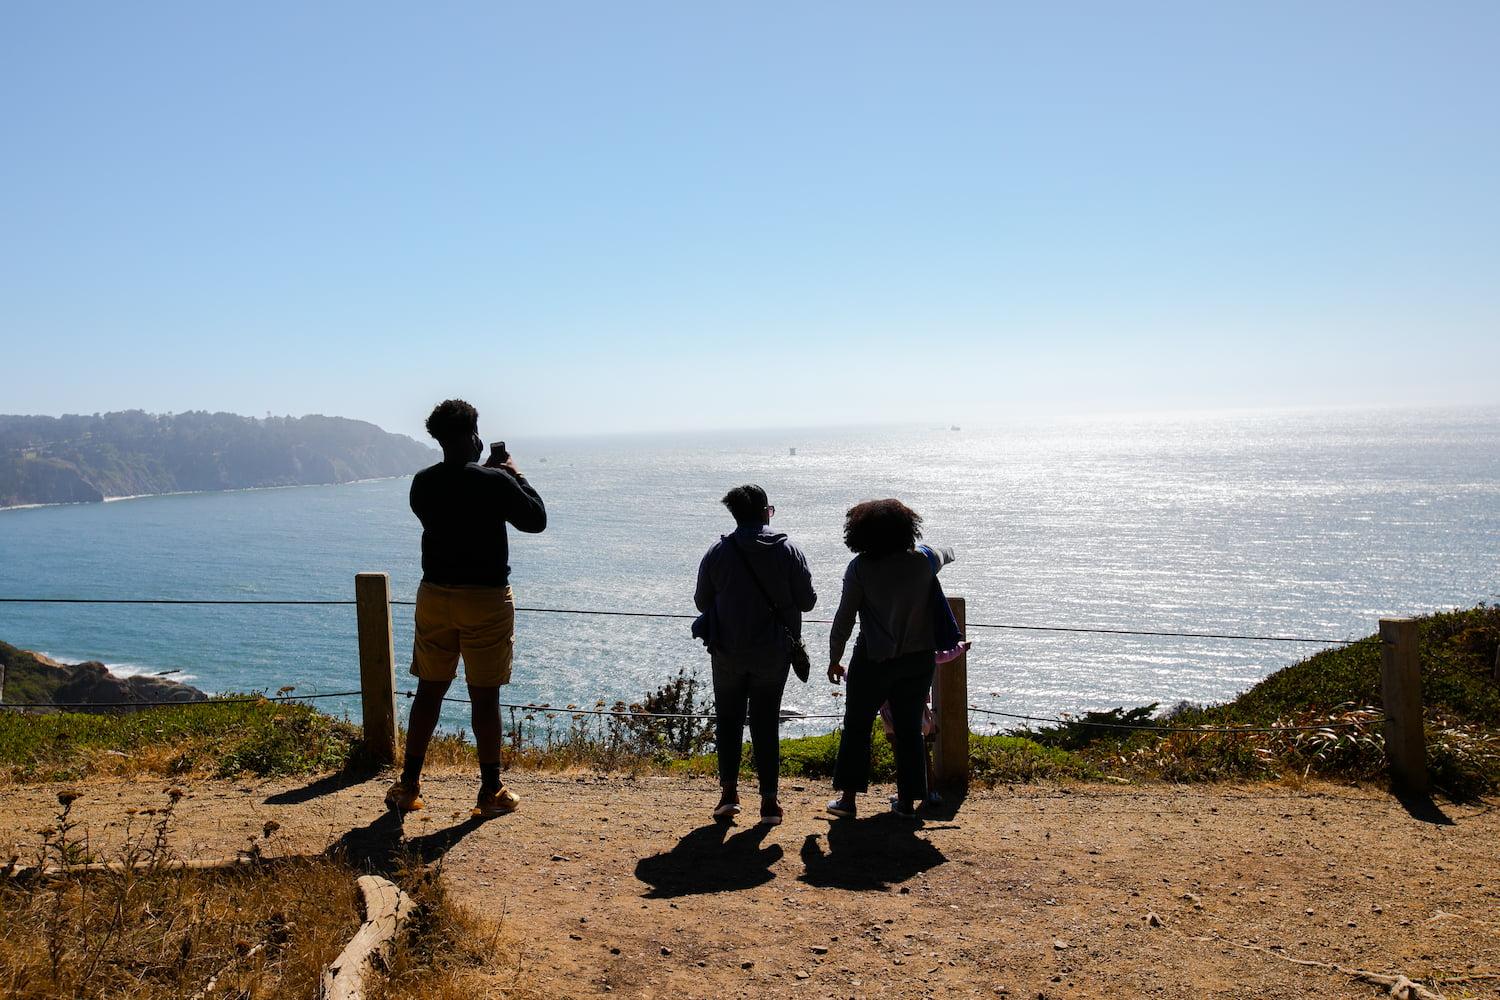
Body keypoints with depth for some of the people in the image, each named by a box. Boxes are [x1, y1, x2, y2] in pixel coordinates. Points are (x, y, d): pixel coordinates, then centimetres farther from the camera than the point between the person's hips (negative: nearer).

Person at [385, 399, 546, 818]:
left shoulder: (422, 483, 2)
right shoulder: (495, 482, -14)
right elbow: (536, 520, -3)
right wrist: (515, 475, 7)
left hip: (435, 596, 5)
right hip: (486, 599, -4)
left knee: (429, 691, 15)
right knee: (485, 697, 3)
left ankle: (408, 786, 21)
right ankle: (491, 792, 13)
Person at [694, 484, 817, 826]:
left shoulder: (718, 552, -5)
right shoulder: (788, 551, -7)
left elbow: (701, 601, 2)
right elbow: (807, 601, -4)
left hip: (728, 652, 0)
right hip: (773, 653, 0)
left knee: (728, 718, 15)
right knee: (766, 722, 9)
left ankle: (729, 791, 9)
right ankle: (769, 799, 7)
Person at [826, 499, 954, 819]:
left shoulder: (860, 567, -12)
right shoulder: (922, 560, -4)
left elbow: (844, 618, -8)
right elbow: (946, 553, 21)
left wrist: (834, 659, 3)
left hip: (874, 660, -3)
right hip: (919, 658, 3)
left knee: (856, 726, 10)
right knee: (909, 728, 13)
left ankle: (848, 798, 13)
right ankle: (907, 800, 18)